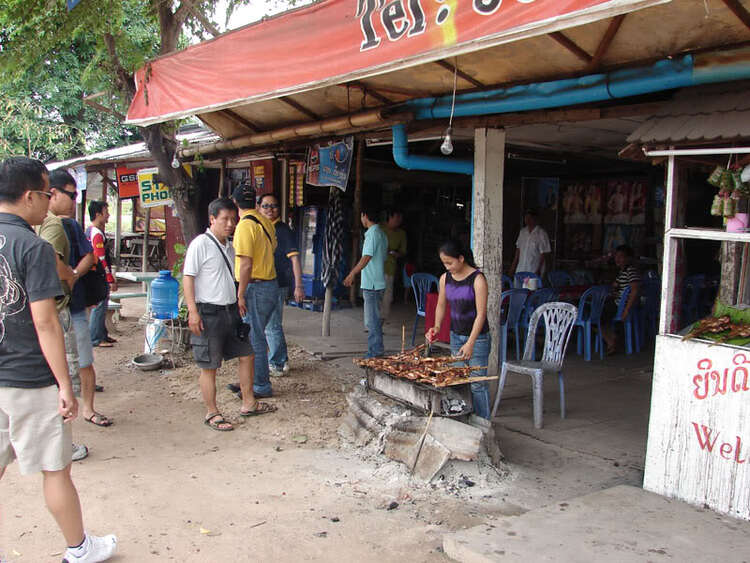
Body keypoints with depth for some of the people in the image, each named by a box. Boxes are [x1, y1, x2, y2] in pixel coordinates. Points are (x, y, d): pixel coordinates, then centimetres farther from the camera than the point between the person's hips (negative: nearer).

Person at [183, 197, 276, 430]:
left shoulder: (229, 246, 13)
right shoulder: (200, 244, -11)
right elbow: (188, 277, -14)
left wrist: (238, 304, 21)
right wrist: (192, 311, -20)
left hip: (230, 310, 8)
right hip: (209, 313, -8)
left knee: (246, 355, 14)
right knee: (209, 366, 1)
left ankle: (248, 403, 27)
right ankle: (212, 413, 14)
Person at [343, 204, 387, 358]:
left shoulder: (373, 234, -15)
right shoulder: (381, 233, 16)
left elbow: (366, 258, -21)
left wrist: (352, 274, -17)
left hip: (371, 284, -10)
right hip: (378, 283, 10)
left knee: (372, 320, -6)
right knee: (374, 319, 15)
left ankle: (375, 353, -2)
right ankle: (377, 351, 20)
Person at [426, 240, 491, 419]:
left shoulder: (477, 279, -16)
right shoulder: (445, 278, 2)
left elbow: (481, 314, -17)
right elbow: (441, 305, 15)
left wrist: (470, 343, -22)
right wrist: (437, 327, -3)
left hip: (477, 337, -6)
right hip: (455, 335, 6)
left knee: (477, 382, -3)